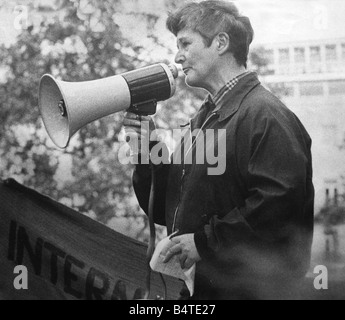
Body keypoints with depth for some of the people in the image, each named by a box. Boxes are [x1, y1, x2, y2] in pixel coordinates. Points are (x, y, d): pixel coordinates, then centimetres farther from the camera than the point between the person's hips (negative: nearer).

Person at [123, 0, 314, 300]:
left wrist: (205, 241, -20)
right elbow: (169, 211, 14)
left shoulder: (265, 114, -14)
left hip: (246, 288, -8)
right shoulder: (204, 119, 14)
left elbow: (279, 204, -27)